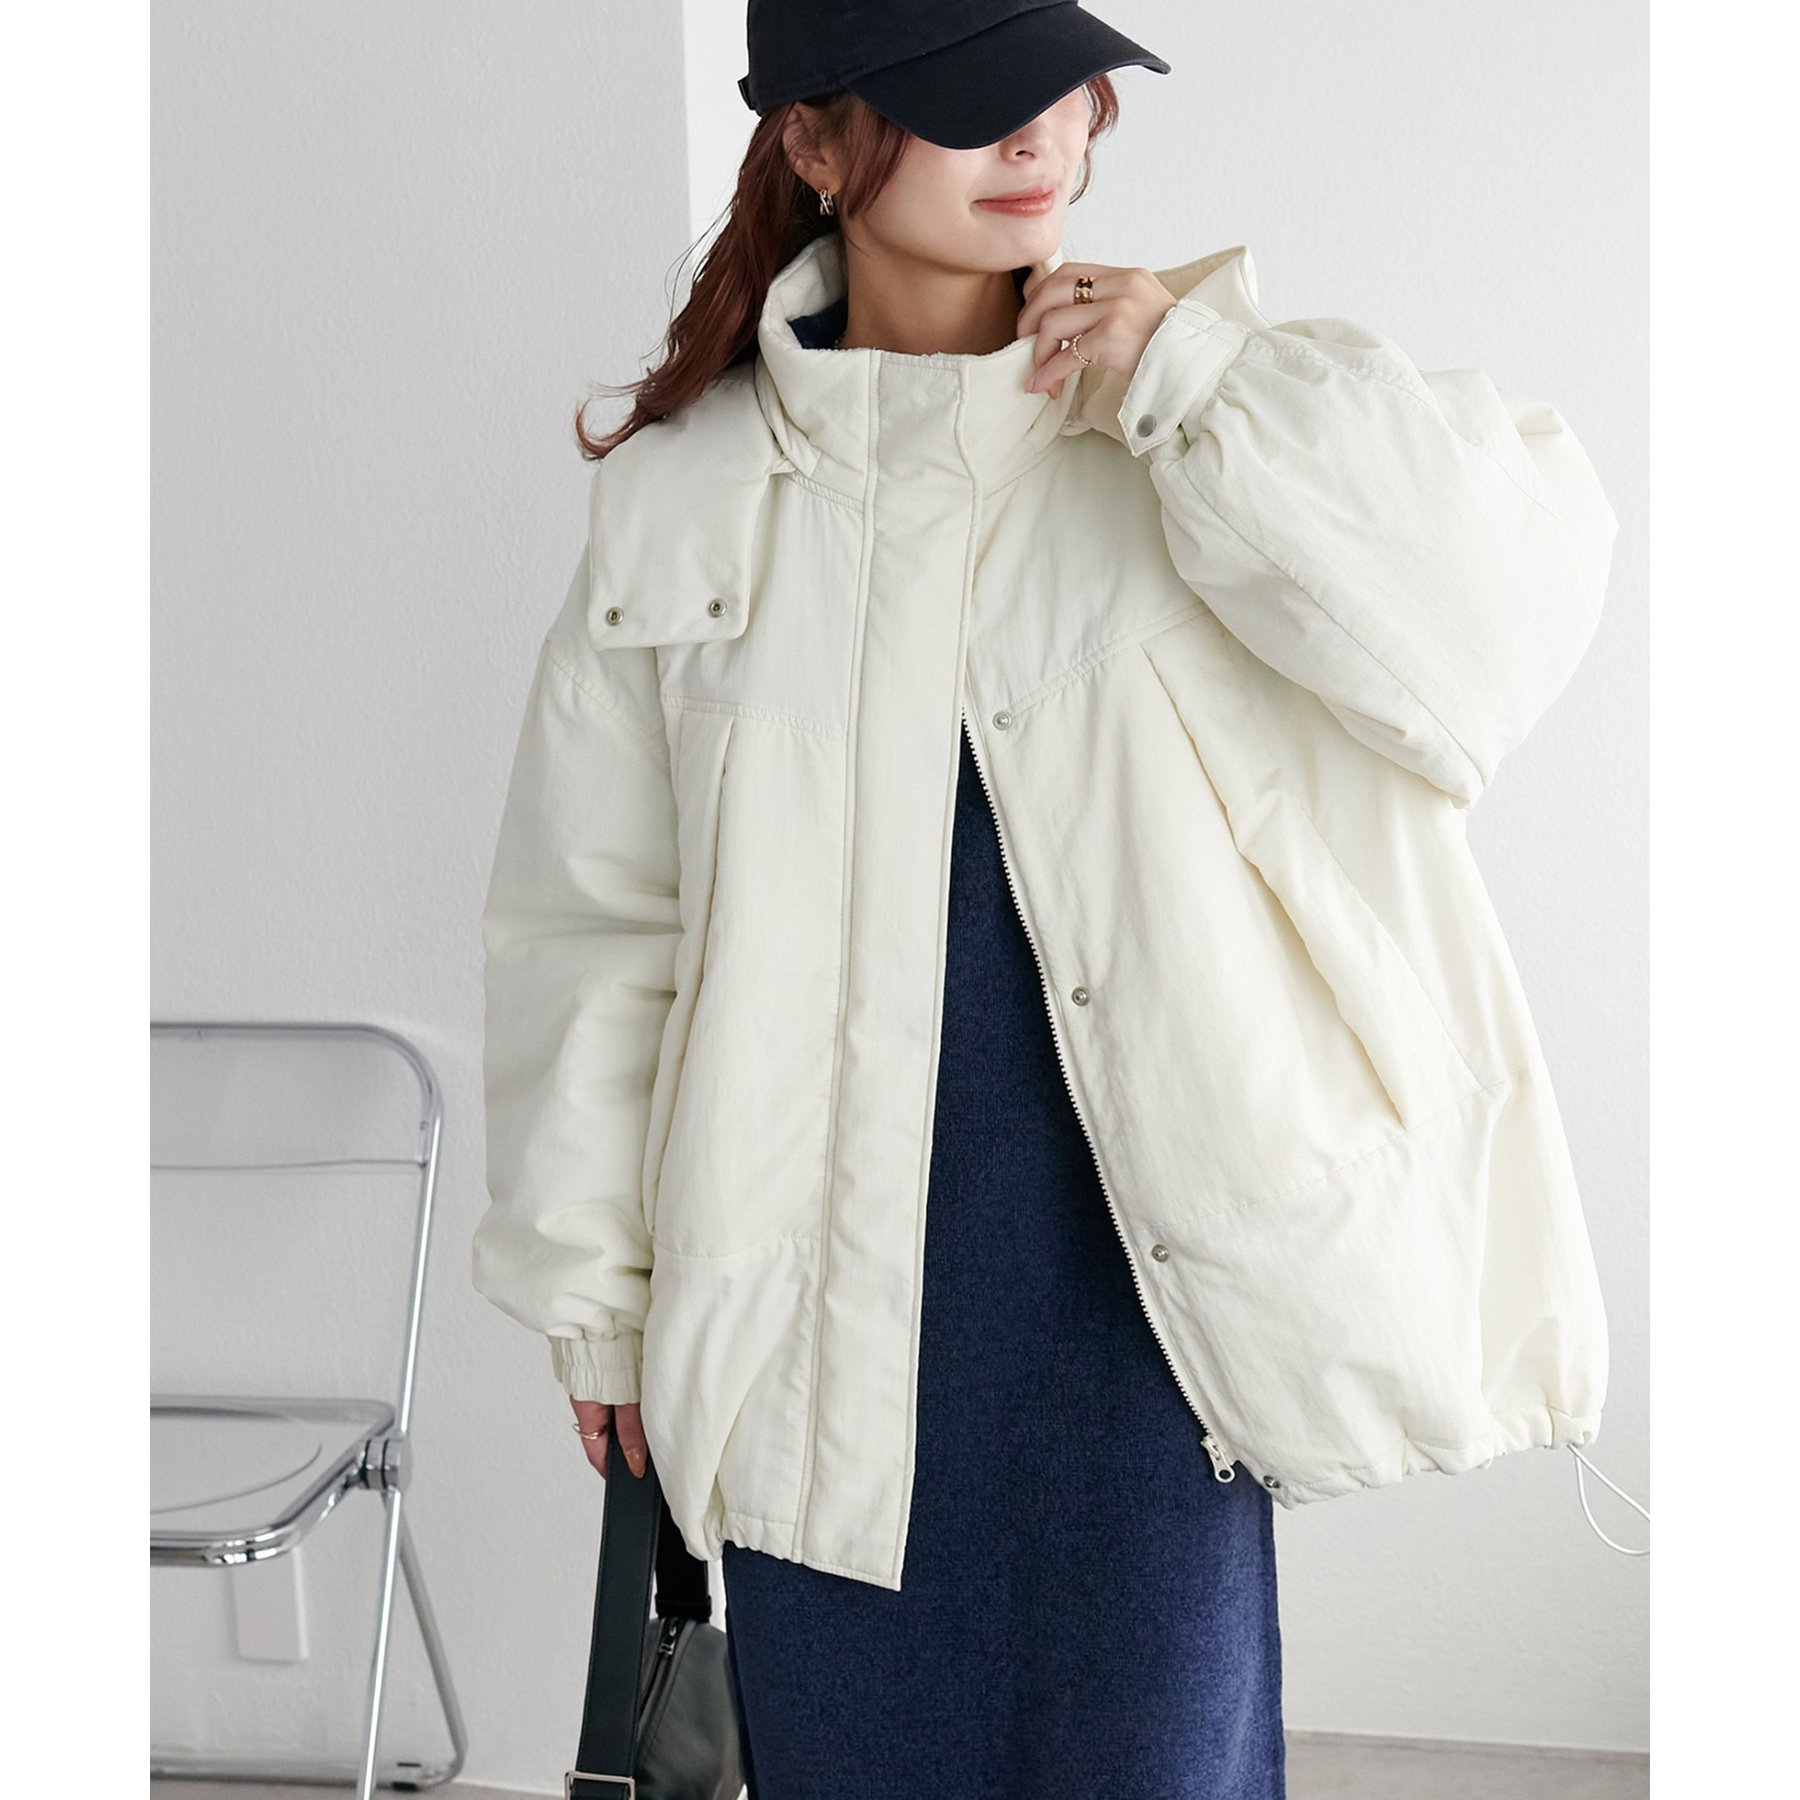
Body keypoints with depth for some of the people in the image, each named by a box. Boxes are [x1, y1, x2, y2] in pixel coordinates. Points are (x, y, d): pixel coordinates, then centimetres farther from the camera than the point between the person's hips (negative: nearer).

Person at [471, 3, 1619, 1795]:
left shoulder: (1202, 425, -1)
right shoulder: (681, 494, 1)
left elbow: (1521, 581, -16)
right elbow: (592, 915, 8)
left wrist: (1197, 382, -17)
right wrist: (591, 1286, 11)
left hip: (1146, 1265, -1)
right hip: (820, 1300, 1)